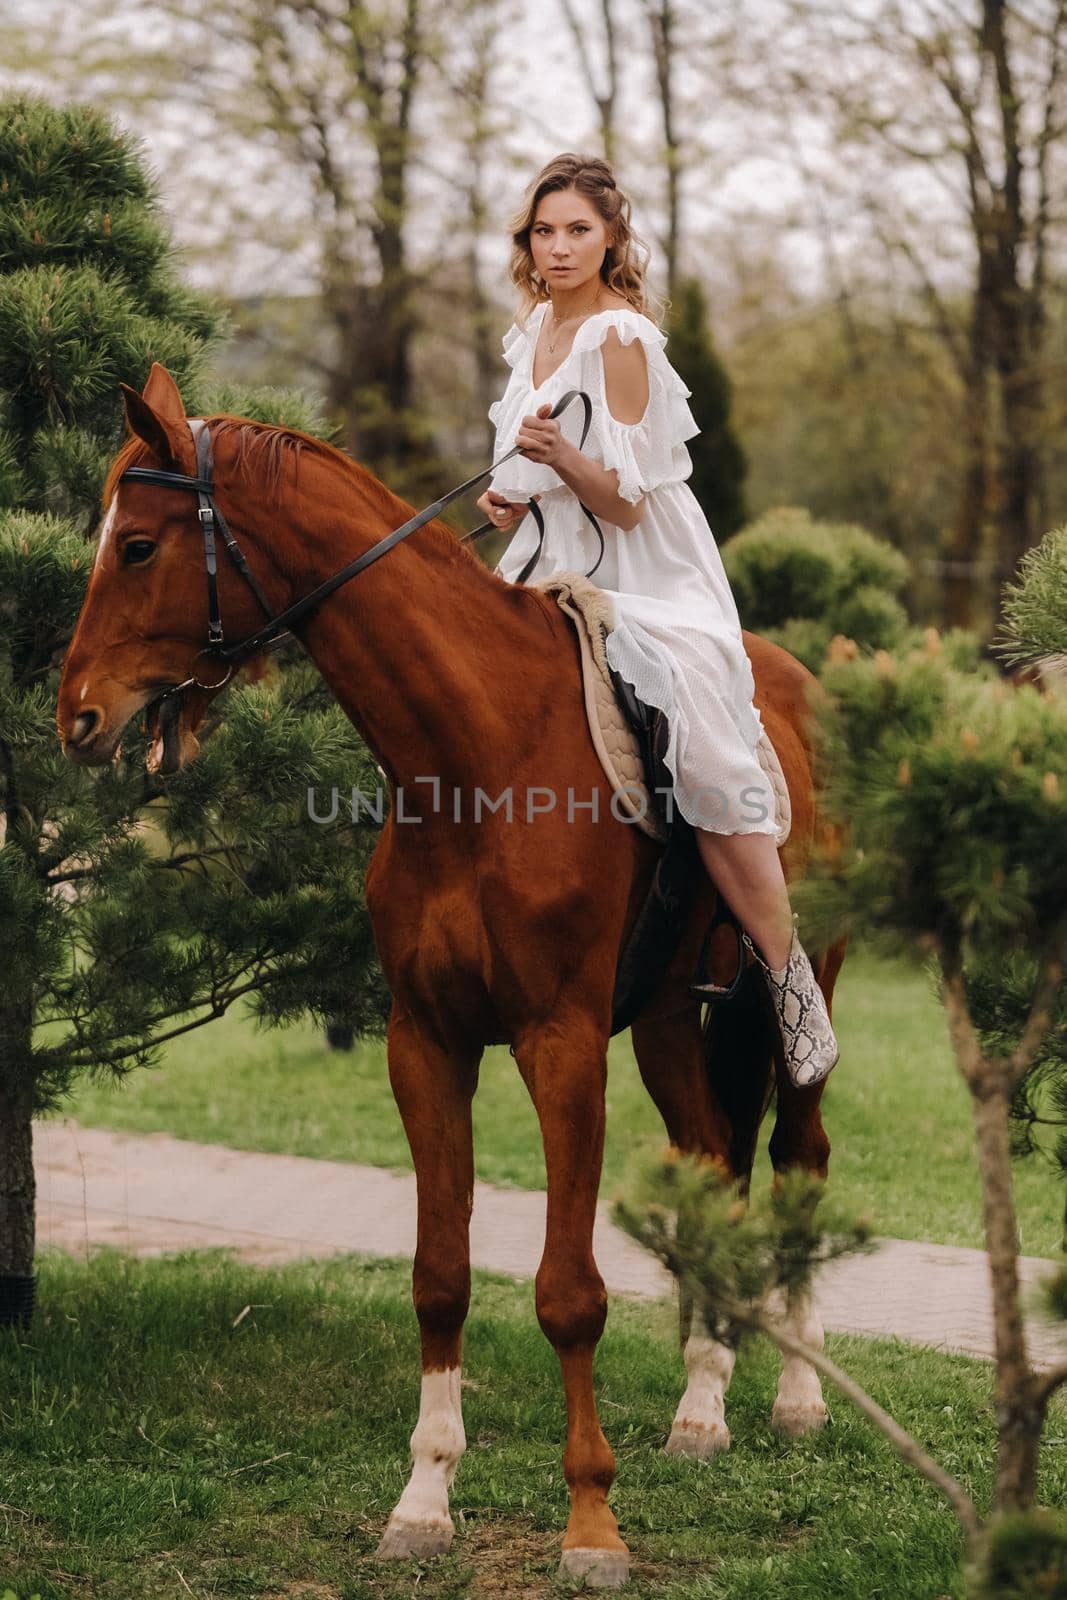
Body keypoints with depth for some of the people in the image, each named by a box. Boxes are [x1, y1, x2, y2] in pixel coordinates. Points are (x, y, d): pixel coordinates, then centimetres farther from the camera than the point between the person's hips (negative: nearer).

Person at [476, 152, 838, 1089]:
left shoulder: (619, 339, -18)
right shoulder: (537, 325, 7)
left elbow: (625, 502, -19)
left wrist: (561, 457, -36)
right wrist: (513, 493, 3)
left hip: (645, 581, -9)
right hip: (561, 570, 9)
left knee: (711, 769, -16)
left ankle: (790, 980, -6)